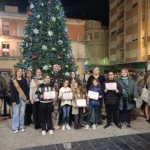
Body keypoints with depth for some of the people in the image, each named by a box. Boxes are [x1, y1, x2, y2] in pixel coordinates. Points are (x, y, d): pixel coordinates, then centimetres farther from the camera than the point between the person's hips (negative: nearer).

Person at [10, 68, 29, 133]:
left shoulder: (24, 80, 8)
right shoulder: (13, 81, -1)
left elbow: (26, 89, 8)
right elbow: (12, 91, -5)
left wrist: (27, 98, 2)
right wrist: (13, 100, -11)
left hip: (23, 98, 3)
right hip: (16, 98, -3)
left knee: (22, 112, 9)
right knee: (16, 113, 2)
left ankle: (22, 127, 20)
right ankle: (15, 127, 14)